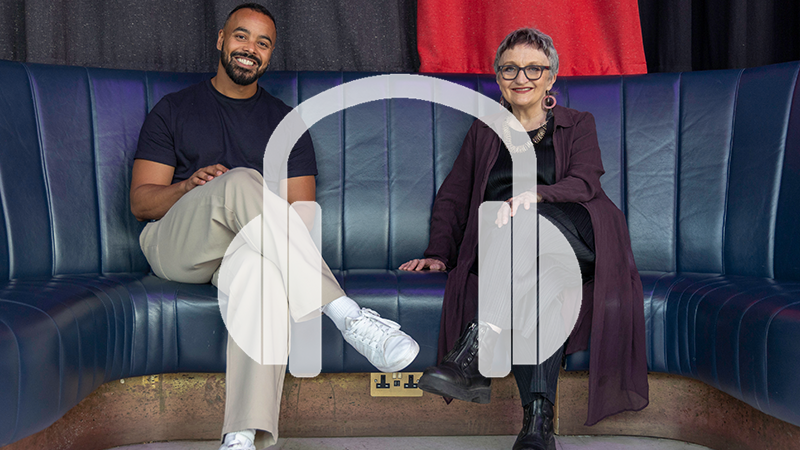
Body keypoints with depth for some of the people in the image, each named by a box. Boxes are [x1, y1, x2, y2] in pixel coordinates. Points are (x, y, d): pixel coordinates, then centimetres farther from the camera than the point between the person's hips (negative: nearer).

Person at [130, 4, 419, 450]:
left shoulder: (285, 123, 20)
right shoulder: (174, 109, 17)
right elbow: (140, 200, 8)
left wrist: (272, 224, -13)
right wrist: (191, 186, -13)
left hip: (243, 246, 1)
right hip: (176, 244, -1)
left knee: (264, 266, -39)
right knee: (241, 181, -34)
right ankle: (347, 315, -42)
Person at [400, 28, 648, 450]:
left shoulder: (577, 124, 19)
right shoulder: (484, 131, 27)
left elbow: (585, 183, 0)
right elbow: (451, 197, 23)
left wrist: (534, 196, -23)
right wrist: (438, 252, 5)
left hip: (578, 240, -1)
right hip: (506, 248, 1)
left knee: (529, 222, -37)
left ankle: (471, 355, -46)